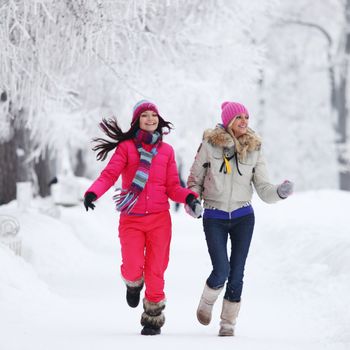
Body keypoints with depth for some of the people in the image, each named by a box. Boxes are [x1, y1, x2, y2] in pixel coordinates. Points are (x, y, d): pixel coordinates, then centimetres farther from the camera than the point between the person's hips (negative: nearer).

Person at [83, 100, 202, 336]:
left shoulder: (166, 151, 11)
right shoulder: (126, 147, 3)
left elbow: (172, 187, 10)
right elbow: (110, 174, -8)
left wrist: (189, 197, -10)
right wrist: (93, 193, -26)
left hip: (159, 219, 2)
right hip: (131, 219, -2)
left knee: (155, 271, 1)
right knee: (133, 268, -13)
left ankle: (153, 318, 17)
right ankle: (134, 284, 24)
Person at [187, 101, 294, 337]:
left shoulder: (254, 150, 2)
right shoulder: (210, 145, -5)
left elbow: (263, 189, -1)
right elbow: (195, 178, 5)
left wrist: (280, 192, -22)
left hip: (243, 217, 2)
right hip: (214, 218, -2)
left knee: (236, 274, 1)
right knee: (221, 271, -12)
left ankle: (228, 323, 16)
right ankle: (207, 303, 19)